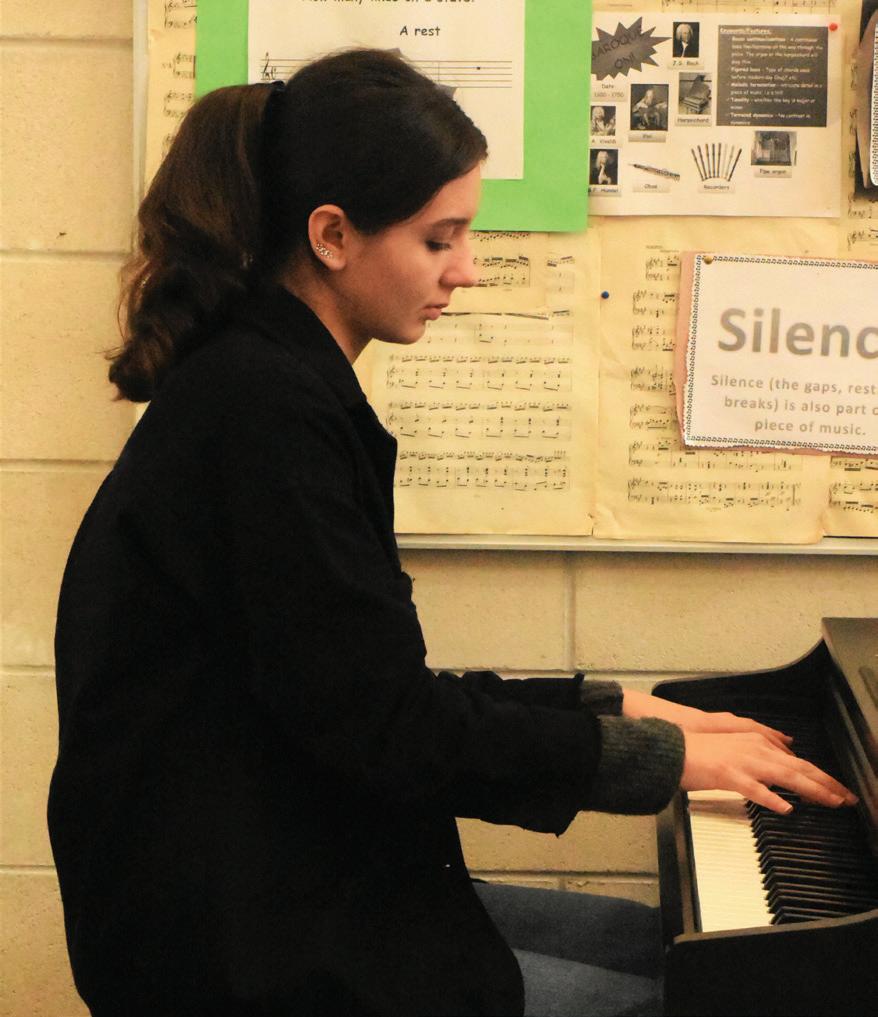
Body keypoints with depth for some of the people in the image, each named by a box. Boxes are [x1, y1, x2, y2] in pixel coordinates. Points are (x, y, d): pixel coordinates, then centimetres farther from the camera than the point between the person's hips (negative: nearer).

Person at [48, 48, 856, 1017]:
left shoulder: (266, 381, 10)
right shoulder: (265, 407, -21)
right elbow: (390, 730, -21)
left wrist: (619, 707, 10)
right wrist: (666, 754, -11)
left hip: (306, 886, 10)